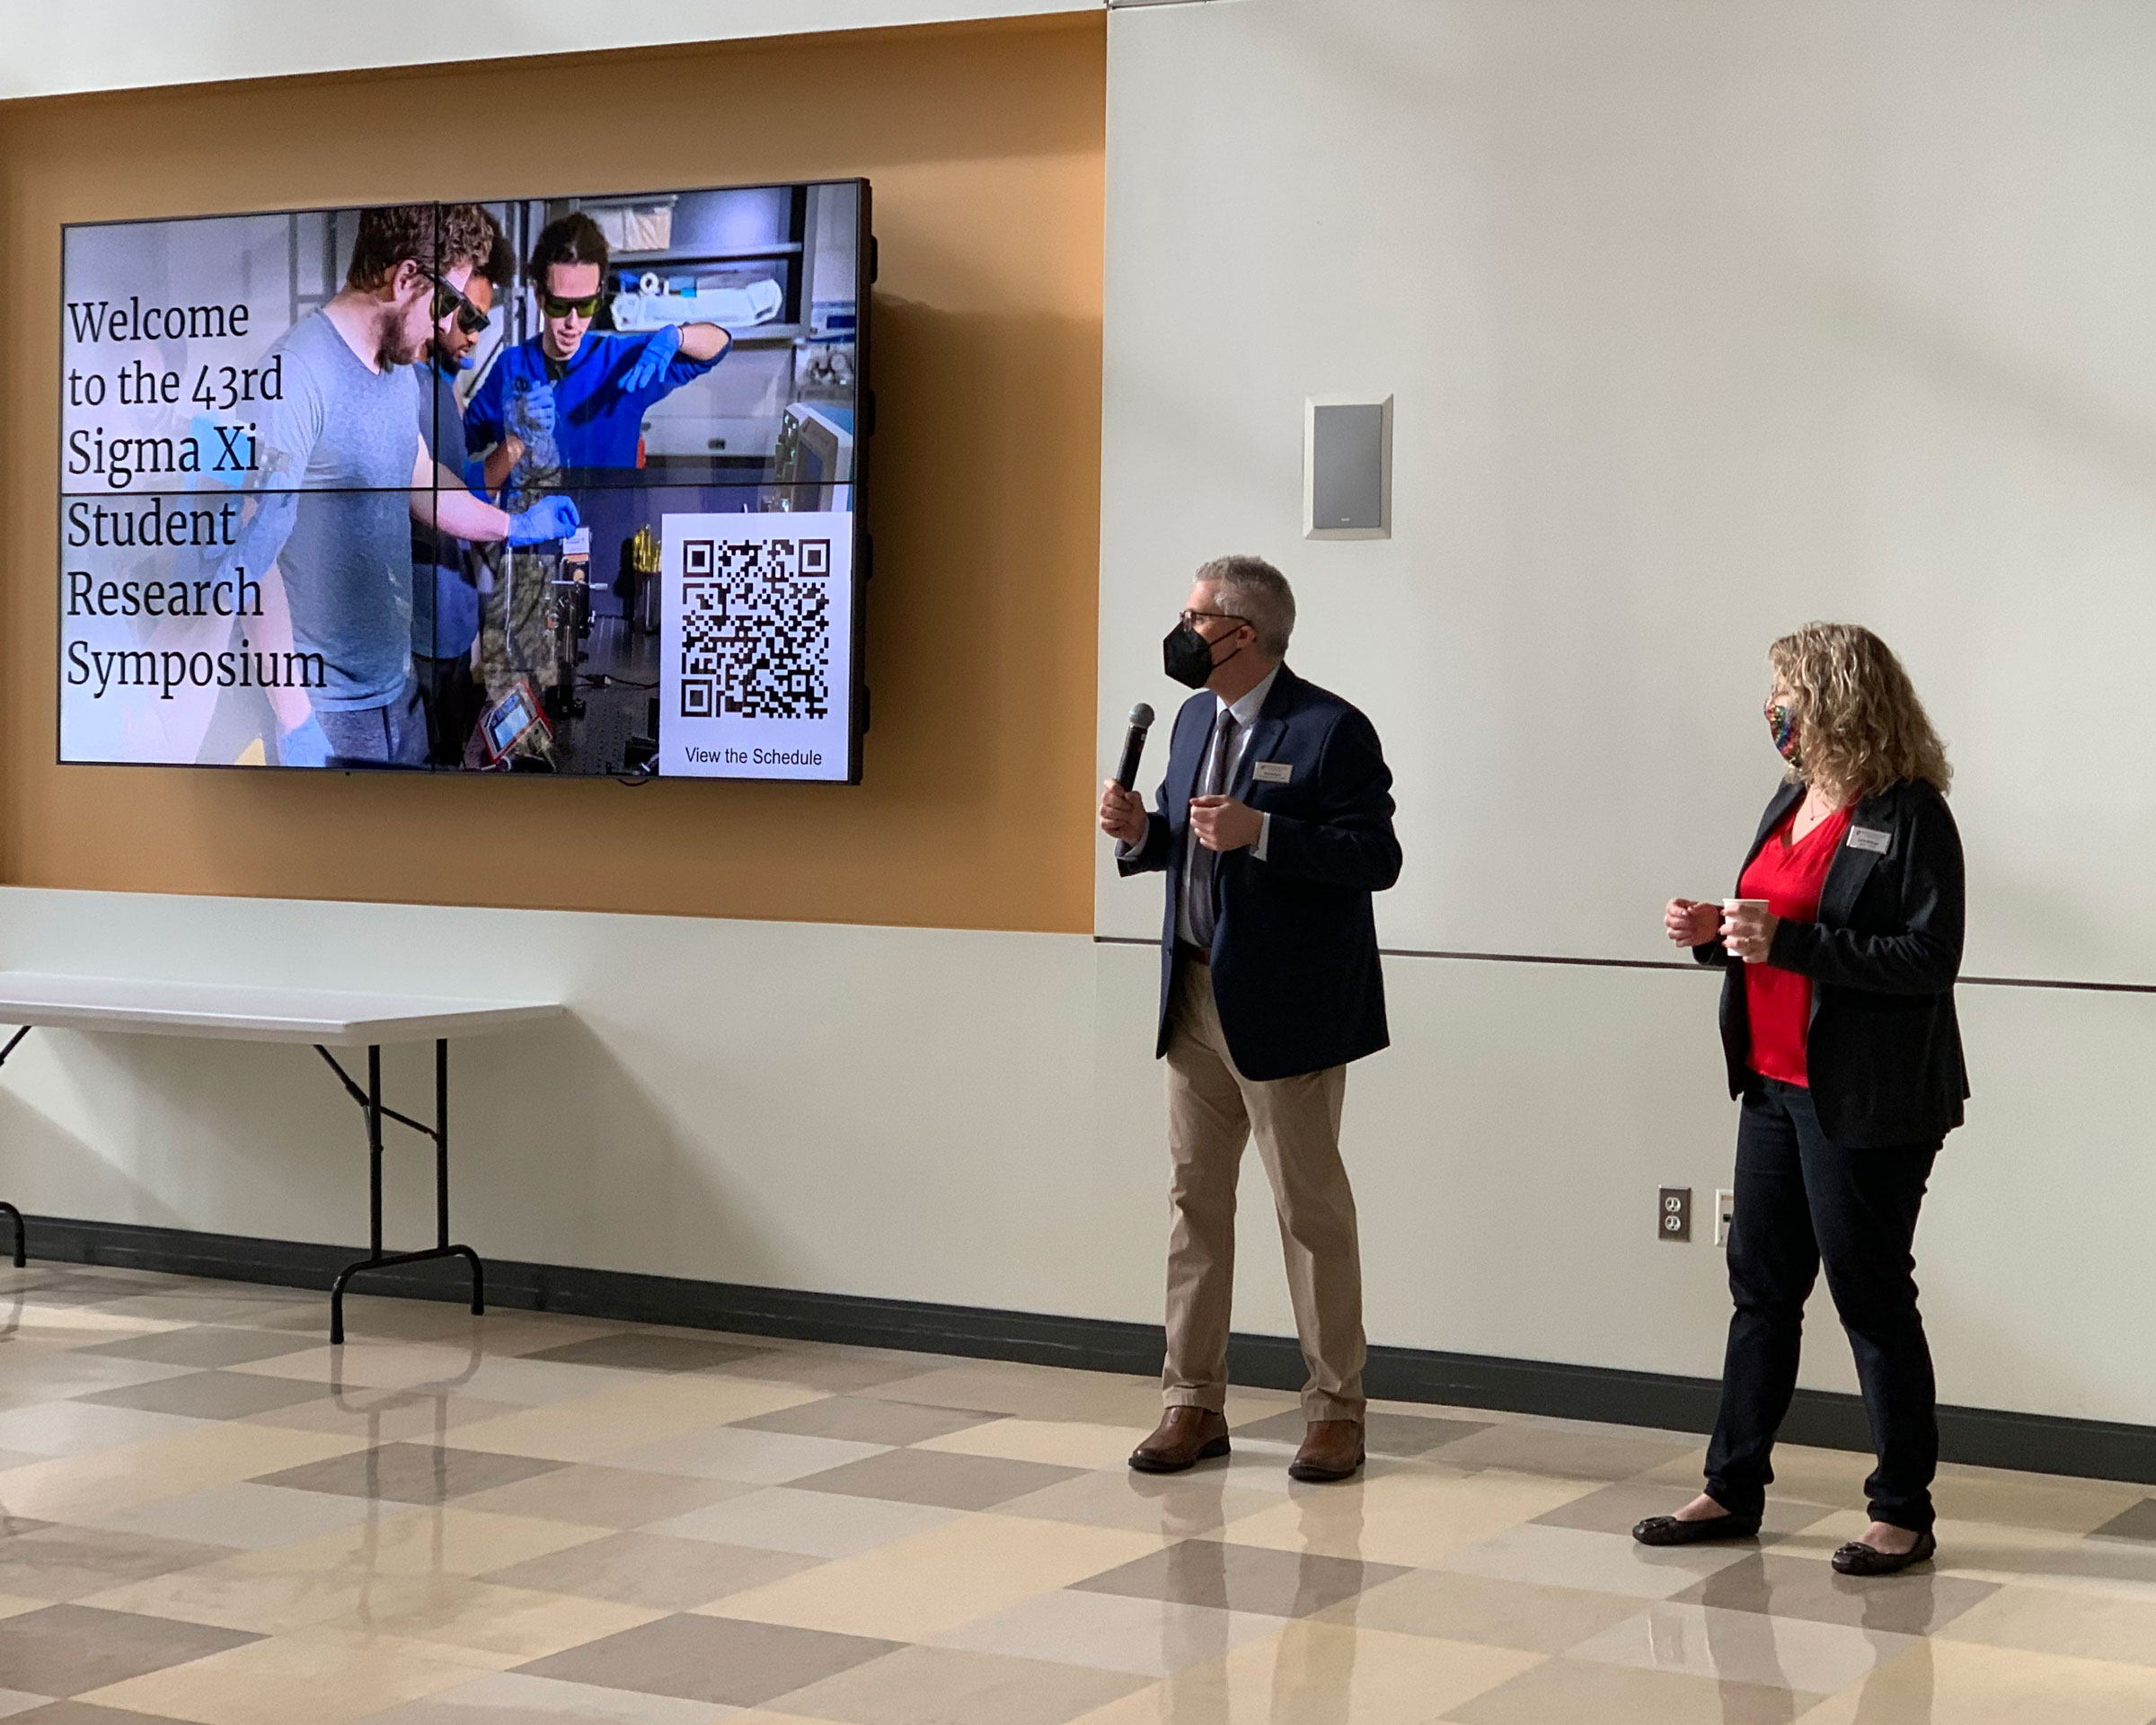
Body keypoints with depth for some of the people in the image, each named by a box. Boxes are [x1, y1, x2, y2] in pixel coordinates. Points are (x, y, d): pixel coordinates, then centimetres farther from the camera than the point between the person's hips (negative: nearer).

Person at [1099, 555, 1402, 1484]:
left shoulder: (1331, 730, -12)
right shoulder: (1196, 718, 13)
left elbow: (1377, 857, -17)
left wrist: (1261, 833, -26)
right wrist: (1140, 830, -1)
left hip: (1284, 1006, -7)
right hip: (1196, 998, 8)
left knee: (1312, 1209, 2)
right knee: (1193, 1200, 10)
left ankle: (1335, 1412, 12)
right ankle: (1192, 1403, 19)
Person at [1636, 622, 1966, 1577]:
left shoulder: (1910, 815, -14)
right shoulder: (1792, 800, 12)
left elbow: (1930, 958, -20)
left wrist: (1787, 941, -25)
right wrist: (1717, 933, 0)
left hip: (1863, 1099, -8)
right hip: (1776, 1085, 8)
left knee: (1872, 1298, 1)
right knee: (1760, 1285, 13)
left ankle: (1903, 1513, 13)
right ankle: (1733, 1489, 23)